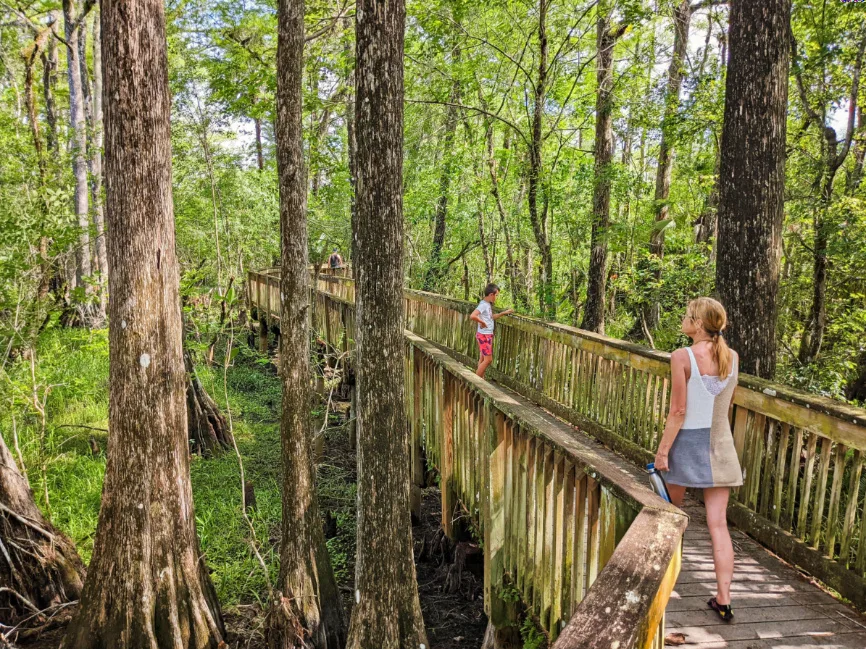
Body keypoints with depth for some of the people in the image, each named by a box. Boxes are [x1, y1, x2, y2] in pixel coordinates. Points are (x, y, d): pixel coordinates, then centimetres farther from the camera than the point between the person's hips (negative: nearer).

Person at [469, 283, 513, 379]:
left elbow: (491, 317, 26)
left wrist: (504, 313, 21)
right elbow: (472, 316, -34)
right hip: (484, 335, -10)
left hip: (488, 335, 10)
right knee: (488, 359, -7)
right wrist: (482, 322, -22)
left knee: (483, 358, 14)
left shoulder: (488, 305, 9)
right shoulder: (483, 305, -20)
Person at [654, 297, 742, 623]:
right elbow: (724, 404, 12)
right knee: (718, 523, 5)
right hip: (720, 444, 4)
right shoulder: (732, 357, 0)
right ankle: (723, 600, 5)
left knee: (671, 510, 20)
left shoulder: (682, 357, -16)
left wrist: (662, 449, -11)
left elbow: (678, 411, -16)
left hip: (688, 441, -4)